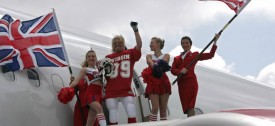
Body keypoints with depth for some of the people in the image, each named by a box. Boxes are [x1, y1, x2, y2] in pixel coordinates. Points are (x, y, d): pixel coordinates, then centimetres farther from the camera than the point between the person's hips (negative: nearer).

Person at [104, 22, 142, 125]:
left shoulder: (130, 53, 7)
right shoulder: (108, 57, 9)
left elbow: (139, 45, -9)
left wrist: (135, 30, -17)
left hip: (126, 91, 0)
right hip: (111, 92, 1)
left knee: (132, 115, -8)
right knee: (113, 120, 1)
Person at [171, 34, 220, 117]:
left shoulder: (195, 55, 15)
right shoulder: (177, 58, 22)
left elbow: (210, 55, 9)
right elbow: (172, 70, 9)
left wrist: (215, 42, 3)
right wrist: (180, 71, -12)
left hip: (191, 81, -4)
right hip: (181, 83, 4)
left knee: (190, 106, -16)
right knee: (186, 107, -1)